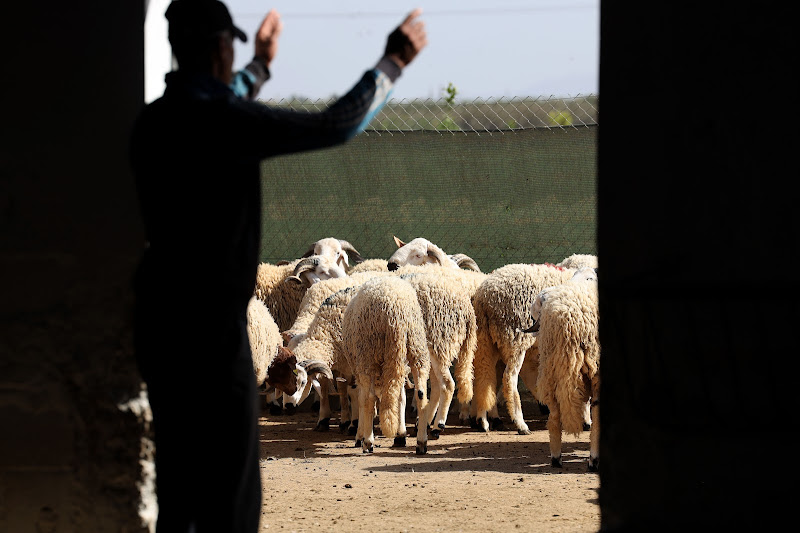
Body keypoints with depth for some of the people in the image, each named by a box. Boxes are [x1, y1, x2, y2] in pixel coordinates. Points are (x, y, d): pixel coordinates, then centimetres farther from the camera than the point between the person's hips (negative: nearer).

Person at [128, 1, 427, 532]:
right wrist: (394, 61, -1)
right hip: (211, 329, -8)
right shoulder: (223, 123, -17)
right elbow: (335, 125, -14)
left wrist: (260, 67, 47)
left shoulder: (154, 123, 8)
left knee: (177, 485, 13)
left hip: (159, 323, 8)